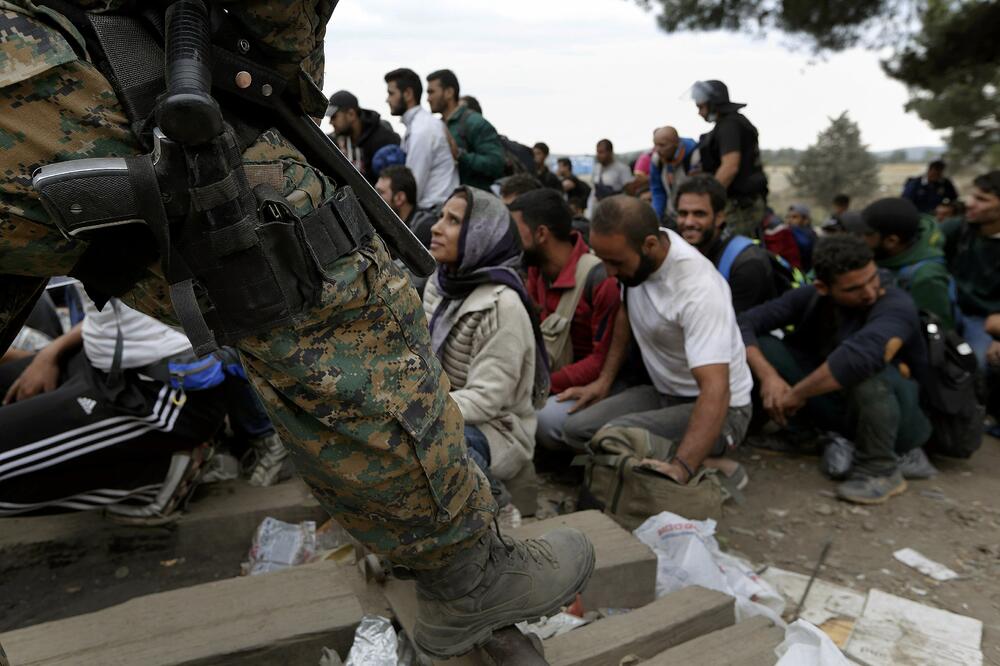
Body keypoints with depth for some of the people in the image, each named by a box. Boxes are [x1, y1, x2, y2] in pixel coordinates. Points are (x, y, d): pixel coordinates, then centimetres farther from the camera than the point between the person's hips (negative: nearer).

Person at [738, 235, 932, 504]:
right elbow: (745, 324, -14)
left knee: (866, 366, -39)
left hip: (898, 421, -4)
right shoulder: (810, 297, -9)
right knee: (759, 345, -11)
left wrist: (797, 394, -37)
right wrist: (767, 375, -29)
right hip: (838, 407, 5)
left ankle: (880, 471, -17)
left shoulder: (896, 305, -25)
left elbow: (862, 354, -47)